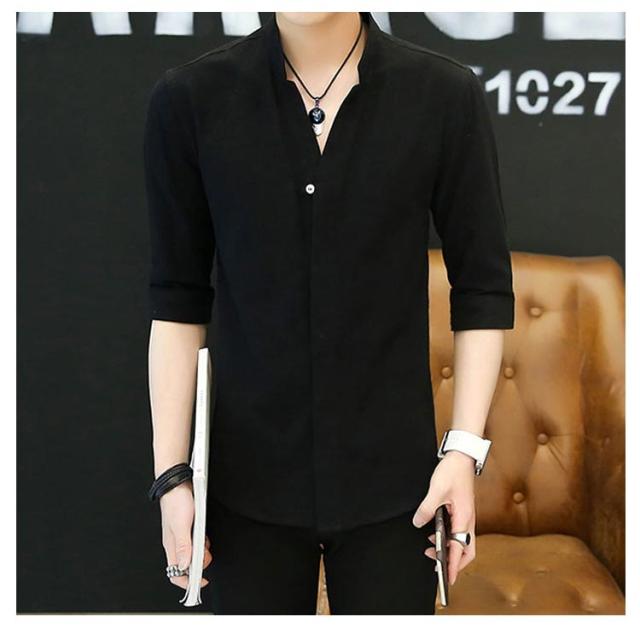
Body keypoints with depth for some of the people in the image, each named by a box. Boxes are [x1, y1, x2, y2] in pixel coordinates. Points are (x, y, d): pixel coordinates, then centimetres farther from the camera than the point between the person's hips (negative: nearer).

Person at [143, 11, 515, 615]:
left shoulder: (445, 94, -5)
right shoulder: (189, 98, -3)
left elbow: (483, 289, 0)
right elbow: (178, 300, 0)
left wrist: (465, 448, -6)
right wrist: (171, 472, -2)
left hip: (390, 476, 0)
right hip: (248, 478, 1)